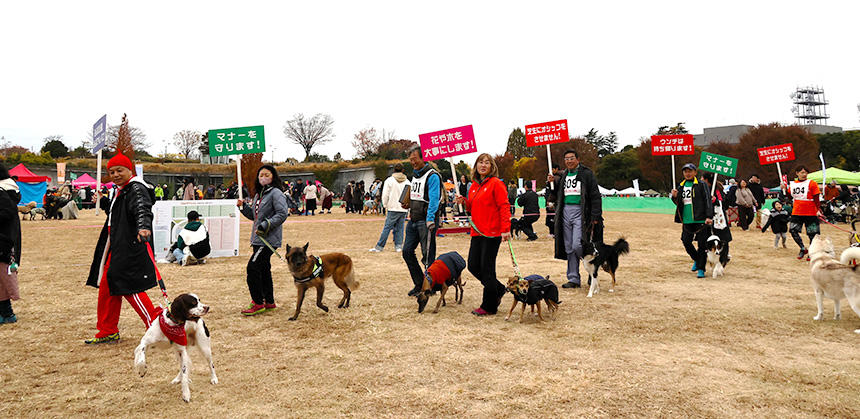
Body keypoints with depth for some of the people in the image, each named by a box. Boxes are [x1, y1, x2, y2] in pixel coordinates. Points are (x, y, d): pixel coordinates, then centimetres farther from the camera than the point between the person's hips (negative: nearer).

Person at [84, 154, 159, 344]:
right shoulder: (120, 191, 18)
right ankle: (108, 332, 26)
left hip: (132, 249, -10)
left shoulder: (136, 189, -13)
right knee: (107, 286, 14)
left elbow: (142, 209, -34)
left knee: (130, 288, -9)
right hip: (117, 249, 10)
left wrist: (143, 227, -53)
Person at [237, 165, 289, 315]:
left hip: (269, 239, -9)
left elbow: (282, 214, -19)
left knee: (253, 267, -12)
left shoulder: (275, 193, -10)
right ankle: (269, 302, 23)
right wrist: (243, 206, 9)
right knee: (263, 269, 13)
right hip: (258, 239, 9)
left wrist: (265, 226, -23)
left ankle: (258, 303, -4)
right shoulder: (258, 194, 17)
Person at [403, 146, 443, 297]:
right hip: (413, 221, 9)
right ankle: (419, 284, 19)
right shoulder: (415, 175, 16)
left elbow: (433, 200, -20)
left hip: (426, 222, -9)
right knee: (407, 252, 8)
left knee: (428, 256, -3)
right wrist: (408, 204, 8)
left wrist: (430, 220, -27)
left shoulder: (432, 176, -11)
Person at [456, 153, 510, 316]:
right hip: (477, 232, 8)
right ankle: (498, 289, 29)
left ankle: (489, 306, 11)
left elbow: (504, 207, -13)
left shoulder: (496, 183, -7)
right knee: (473, 266, 8)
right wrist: (465, 202, 4)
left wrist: (506, 229, -21)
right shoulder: (474, 185, 15)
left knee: (487, 268, -3)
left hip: (492, 233, -8)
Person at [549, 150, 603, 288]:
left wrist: (595, 217, -12)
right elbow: (557, 196, 24)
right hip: (565, 212, 6)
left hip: (580, 212, -6)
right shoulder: (563, 175, 16)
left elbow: (595, 196, -5)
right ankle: (573, 279, 13)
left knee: (577, 246, -14)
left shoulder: (586, 174, -1)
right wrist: (552, 183, 6)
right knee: (569, 248, 6)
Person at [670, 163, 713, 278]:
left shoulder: (701, 185, -2)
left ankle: (701, 269, 6)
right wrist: (675, 197, 0)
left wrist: (709, 216, -17)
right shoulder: (681, 186, 15)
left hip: (701, 220, -5)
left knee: (702, 244, -2)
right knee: (686, 241, 6)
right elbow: (679, 203, 22)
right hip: (687, 221, 5)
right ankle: (696, 260, 31)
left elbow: (708, 201, -7)